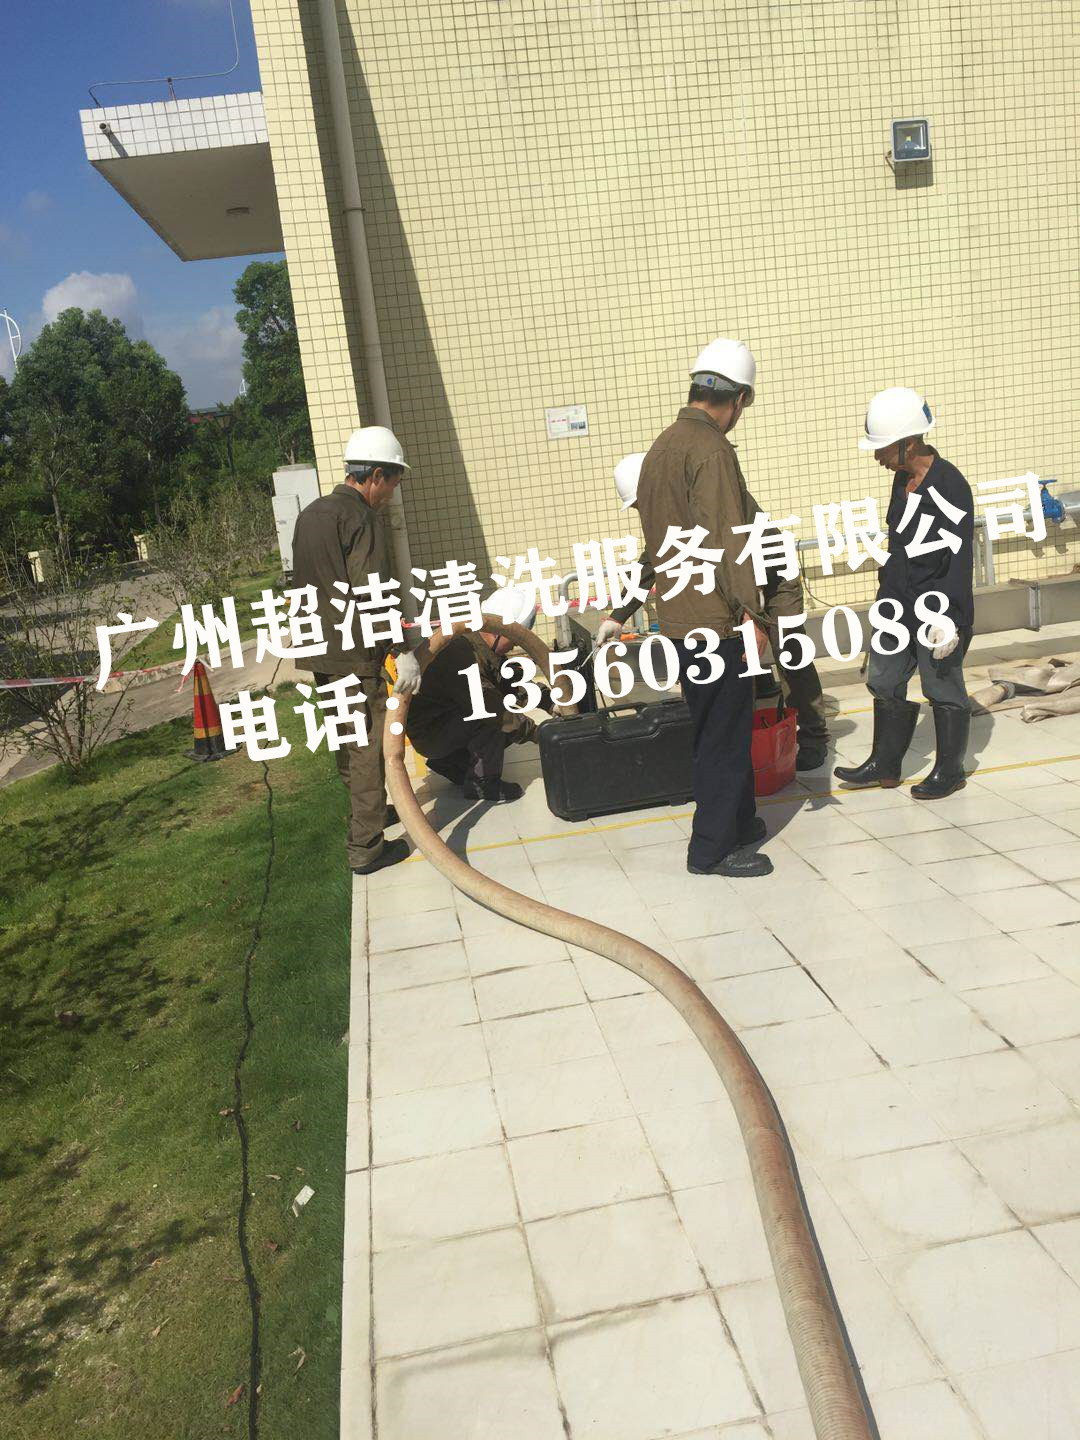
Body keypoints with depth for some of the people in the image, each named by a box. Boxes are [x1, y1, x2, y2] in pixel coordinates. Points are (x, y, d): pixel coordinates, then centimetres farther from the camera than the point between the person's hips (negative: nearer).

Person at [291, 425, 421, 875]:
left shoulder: (310, 513, 14)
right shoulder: (355, 516, -15)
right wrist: (401, 651, -20)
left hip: (319, 650, 9)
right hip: (353, 655, -9)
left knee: (346, 739, 22)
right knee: (369, 748, -2)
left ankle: (368, 812, 39)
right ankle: (365, 848, 2)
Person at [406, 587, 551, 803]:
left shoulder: (488, 651, 1)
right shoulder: (463, 655, -30)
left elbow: (515, 683, 11)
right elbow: (493, 710, -32)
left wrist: (550, 700, -3)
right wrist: (536, 733, -23)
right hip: (428, 733, -10)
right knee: (494, 720, -28)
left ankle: (452, 763, 14)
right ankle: (481, 783, -12)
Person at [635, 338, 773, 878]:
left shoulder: (661, 446, 15)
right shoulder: (711, 449, -16)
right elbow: (726, 539, -22)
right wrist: (751, 612, -21)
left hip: (677, 615, 10)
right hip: (715, 620, -10)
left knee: (718, 728, 19)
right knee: (724, 735, 0)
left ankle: (739, 822, 32)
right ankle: (712, 848, 8)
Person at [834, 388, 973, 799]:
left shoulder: (948, 487, -18)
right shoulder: (904, 479, 8)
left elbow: (957, 560, -19)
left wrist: (949, 620, -20)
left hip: (937, 611, -9)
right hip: (898, 606, 9)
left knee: (943, 691, 5)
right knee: (885, 683, 14)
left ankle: (950, 771, 21)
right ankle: (884, 764, 28)